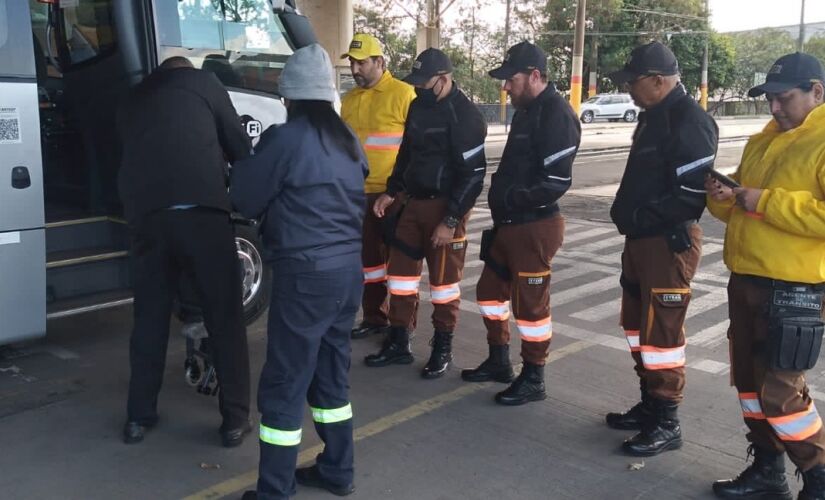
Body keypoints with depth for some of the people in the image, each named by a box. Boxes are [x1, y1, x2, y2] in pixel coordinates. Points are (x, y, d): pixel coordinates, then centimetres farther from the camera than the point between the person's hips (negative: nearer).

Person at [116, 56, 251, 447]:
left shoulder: (134, 99, 29)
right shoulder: (202, 83, 16)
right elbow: (239, 146, 17)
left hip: (145, 213, 5)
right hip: (199, 210, -4)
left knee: (150, 316, 16)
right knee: (224, 317, 4)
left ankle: (139, 416, 23)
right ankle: (235, 418, 8)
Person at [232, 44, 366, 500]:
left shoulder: (285, 139, -12)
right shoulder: (348, 140, 11)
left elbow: (245, 199, -2)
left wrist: (243, 167, 18)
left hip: (306, 273, -8)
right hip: (348, 267, 8)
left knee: (283, 385, 1)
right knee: (331, 372, 19)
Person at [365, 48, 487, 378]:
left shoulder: (464, 115, -14)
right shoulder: (418, 107, 10)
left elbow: (473, 174, -17)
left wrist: (451, 219, -19)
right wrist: (391, 192, 13)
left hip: (445, 207, -7)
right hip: (414, 203, 8)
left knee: (444, 279, 3)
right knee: (400, 271, 10)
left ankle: (443, 348, 19)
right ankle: (398, 343, 23)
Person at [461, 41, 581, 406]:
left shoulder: (556, 114, -17)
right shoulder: (527, 110, 14)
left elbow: (557, 181, -23)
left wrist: (510, 198, -24)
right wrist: (501, 193, 7)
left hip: (534, 227, -10)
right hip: (509, 223, 10)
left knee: (530, 304, 1)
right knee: (490, 290, 18)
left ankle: (533, 380, 17)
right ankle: (498, 361, 34)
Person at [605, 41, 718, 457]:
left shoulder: (689, 122, -18)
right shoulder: (654, 116, 14)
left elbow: (692, 193, -24)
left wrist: (640, 217, -17)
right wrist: (627, 214, 8)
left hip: (669, 244, -10)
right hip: (641, 240, 11)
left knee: (661, 332, -3)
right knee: (637, 325, 18)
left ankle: (666, 424, 10)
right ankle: (649, 406, 32)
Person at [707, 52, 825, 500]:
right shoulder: (762, 141, 15)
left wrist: (767, 202, -22)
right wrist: (723, 198, 0)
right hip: (745, 280, 9)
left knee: (780, 391, -4)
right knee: (749, 380, 15)